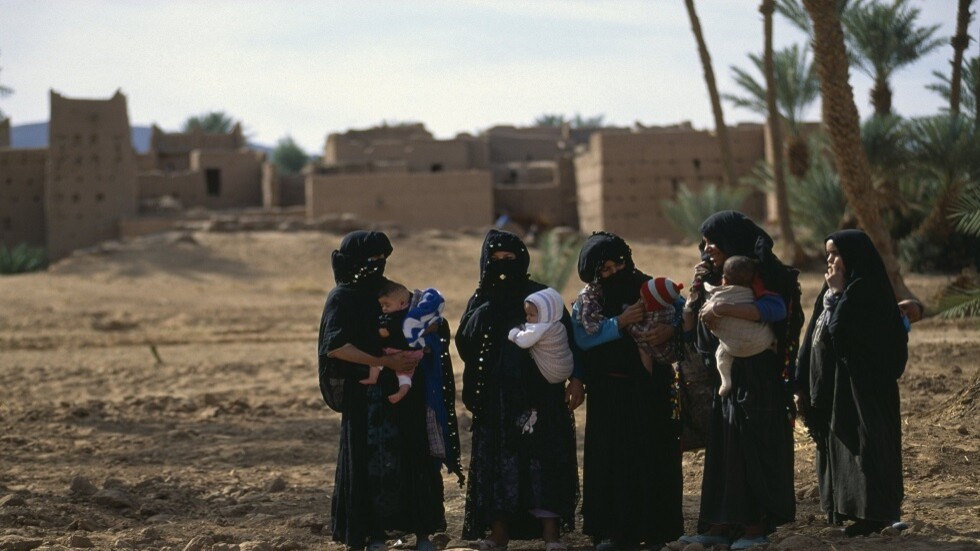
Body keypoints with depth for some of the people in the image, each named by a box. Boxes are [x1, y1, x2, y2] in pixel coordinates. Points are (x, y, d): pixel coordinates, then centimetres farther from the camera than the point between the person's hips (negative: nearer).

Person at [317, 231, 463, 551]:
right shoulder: (342, 299, -2)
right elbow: (335, 346, -13)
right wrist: (383, 362, -17)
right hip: (364, 396, -4)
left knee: (415, 459, 0)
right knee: (369, 464, -2)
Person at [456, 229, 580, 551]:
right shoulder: (481, 301, 10)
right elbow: (465, 344, 1)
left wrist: (574, 380, -12)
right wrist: (484, 311, -11)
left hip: (538, 394, -3)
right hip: (496, 395, 3)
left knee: (542, 457, -7)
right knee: (496, 460, 2)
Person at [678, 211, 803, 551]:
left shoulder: (756, 276, -10)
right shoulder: (716, 279, 11)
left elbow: (776, 308, -29)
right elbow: (688, 326, 12)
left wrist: (720, 309, -33)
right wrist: (696, 289, -4)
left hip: (756, 379, -7)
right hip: (724, 377, 7)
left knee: (751, 448, -4)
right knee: (722, 449, 6)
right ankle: (722, 524, 9)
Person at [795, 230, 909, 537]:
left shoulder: (866, 291, -15)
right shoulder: (836, 293, 15)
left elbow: (841, 330, -26)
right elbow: (820, 335, 15)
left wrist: (838, 293, -14)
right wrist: (806, 383, 13)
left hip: (861, 386, -10)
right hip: (834, 385, 10)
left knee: (862, 444, -6)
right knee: (838, 442, 12)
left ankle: (871, 513, -3)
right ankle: (846, 507, 18)